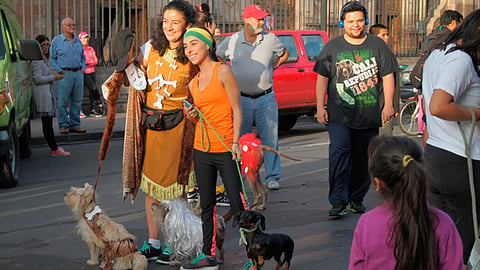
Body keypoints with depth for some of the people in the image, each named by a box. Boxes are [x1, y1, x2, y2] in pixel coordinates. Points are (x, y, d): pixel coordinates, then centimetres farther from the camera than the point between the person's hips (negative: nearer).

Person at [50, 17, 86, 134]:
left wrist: (82, 68, 9)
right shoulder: (56, 40, 1)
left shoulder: (78, 40, 16)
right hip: (64, 74, -5)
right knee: (63, 101, -5)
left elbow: (83, 57, 24)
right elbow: (51, 58, -1)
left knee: (77, 100, 5)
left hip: (78, 73, 5)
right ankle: (63, 125, 0)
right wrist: (60, 71, -10)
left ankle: (75, 125, 12)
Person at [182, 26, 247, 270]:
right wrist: (192, 115, 0)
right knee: (206, 205, 10)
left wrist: (235, 141, -15)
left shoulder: (223, 72, -5)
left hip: (225, 149, -6)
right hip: (201, 149, 7)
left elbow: (236, 110, -7)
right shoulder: (193, 83, 13)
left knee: (237, 204, -6)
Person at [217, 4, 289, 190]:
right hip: (241, 98, 0)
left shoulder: (271, 39, 3)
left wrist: (270, 67, 12)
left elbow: (284, 54, 21)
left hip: (266, 98, 0)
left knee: (270, 138, -3)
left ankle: (272, 177, 3)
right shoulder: (231, 41, 0)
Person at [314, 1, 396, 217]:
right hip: (339, 113, -1)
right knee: (339, 151, -16)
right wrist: (320, 107, 0)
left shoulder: (378, 45, 7)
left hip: (369, 116, 1)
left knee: (363, 158, 5)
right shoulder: (332, 47, 7)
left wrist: (388, 105, 0)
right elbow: (322, 78, 7)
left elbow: (387, 76, 8)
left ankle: (356, 199, 19)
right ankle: (338, 201, -16)